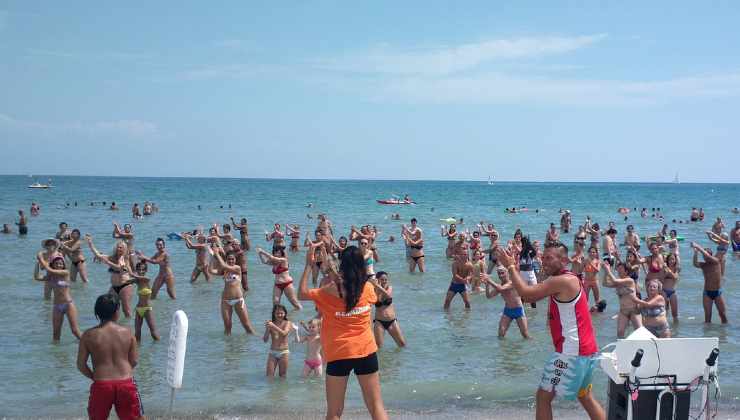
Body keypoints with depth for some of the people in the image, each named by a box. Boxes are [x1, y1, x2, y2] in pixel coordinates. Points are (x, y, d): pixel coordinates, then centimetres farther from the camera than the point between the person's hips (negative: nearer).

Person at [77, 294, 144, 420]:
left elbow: (81, 364, -1)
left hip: (101, 385, 0)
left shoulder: (89, 335, -2)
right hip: (126, 383, 0)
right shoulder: (127, 332, 0)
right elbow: (134, 361, 4)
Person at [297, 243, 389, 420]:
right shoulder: (368, 287, -3)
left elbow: (301, 294, -2)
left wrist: (308, 264, -2)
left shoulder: (332, 290, -11)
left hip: (339, 354, -2)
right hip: (366, 351, 2)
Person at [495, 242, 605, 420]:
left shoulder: (562, 281, -18)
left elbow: (526, 293, -22)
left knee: (543, 396, -1)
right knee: (586, 397, 23)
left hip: (572, 352, -10)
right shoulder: (566, 280, 15)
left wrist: (510, 267, -13)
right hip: (586, 351, 10)